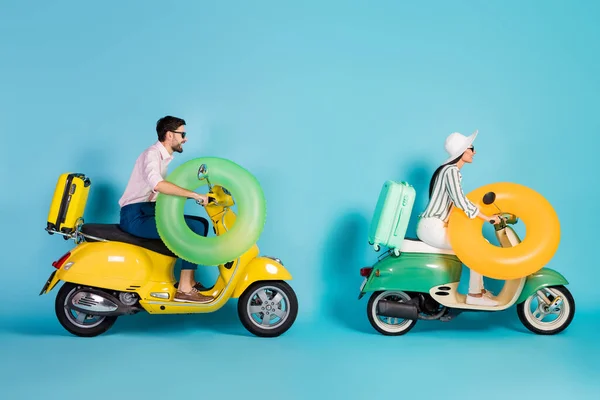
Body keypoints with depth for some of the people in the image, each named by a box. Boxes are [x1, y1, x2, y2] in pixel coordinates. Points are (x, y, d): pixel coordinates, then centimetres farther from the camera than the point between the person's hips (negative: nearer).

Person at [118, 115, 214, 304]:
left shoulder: (164, 157, 17)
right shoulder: (152, 153, -14)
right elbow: (157, 184, -35)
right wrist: (193, 194, -33)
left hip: (149, 212, 10)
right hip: (136, 216, -10)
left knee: (202, 223, 8)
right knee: (195, 228, -21)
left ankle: (189, 281, 6)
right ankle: (184, 289, -19)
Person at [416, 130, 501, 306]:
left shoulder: (451, 170, 15)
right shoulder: (451, 170, -15)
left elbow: (457, 201, 18)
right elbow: (461, 201, -25)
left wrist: (484, 213, 12)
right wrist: (487, 218, -19)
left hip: (436, 226, 10)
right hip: (432, 228, -10)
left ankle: (480, 288, 14)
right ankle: (474, 294, -3)